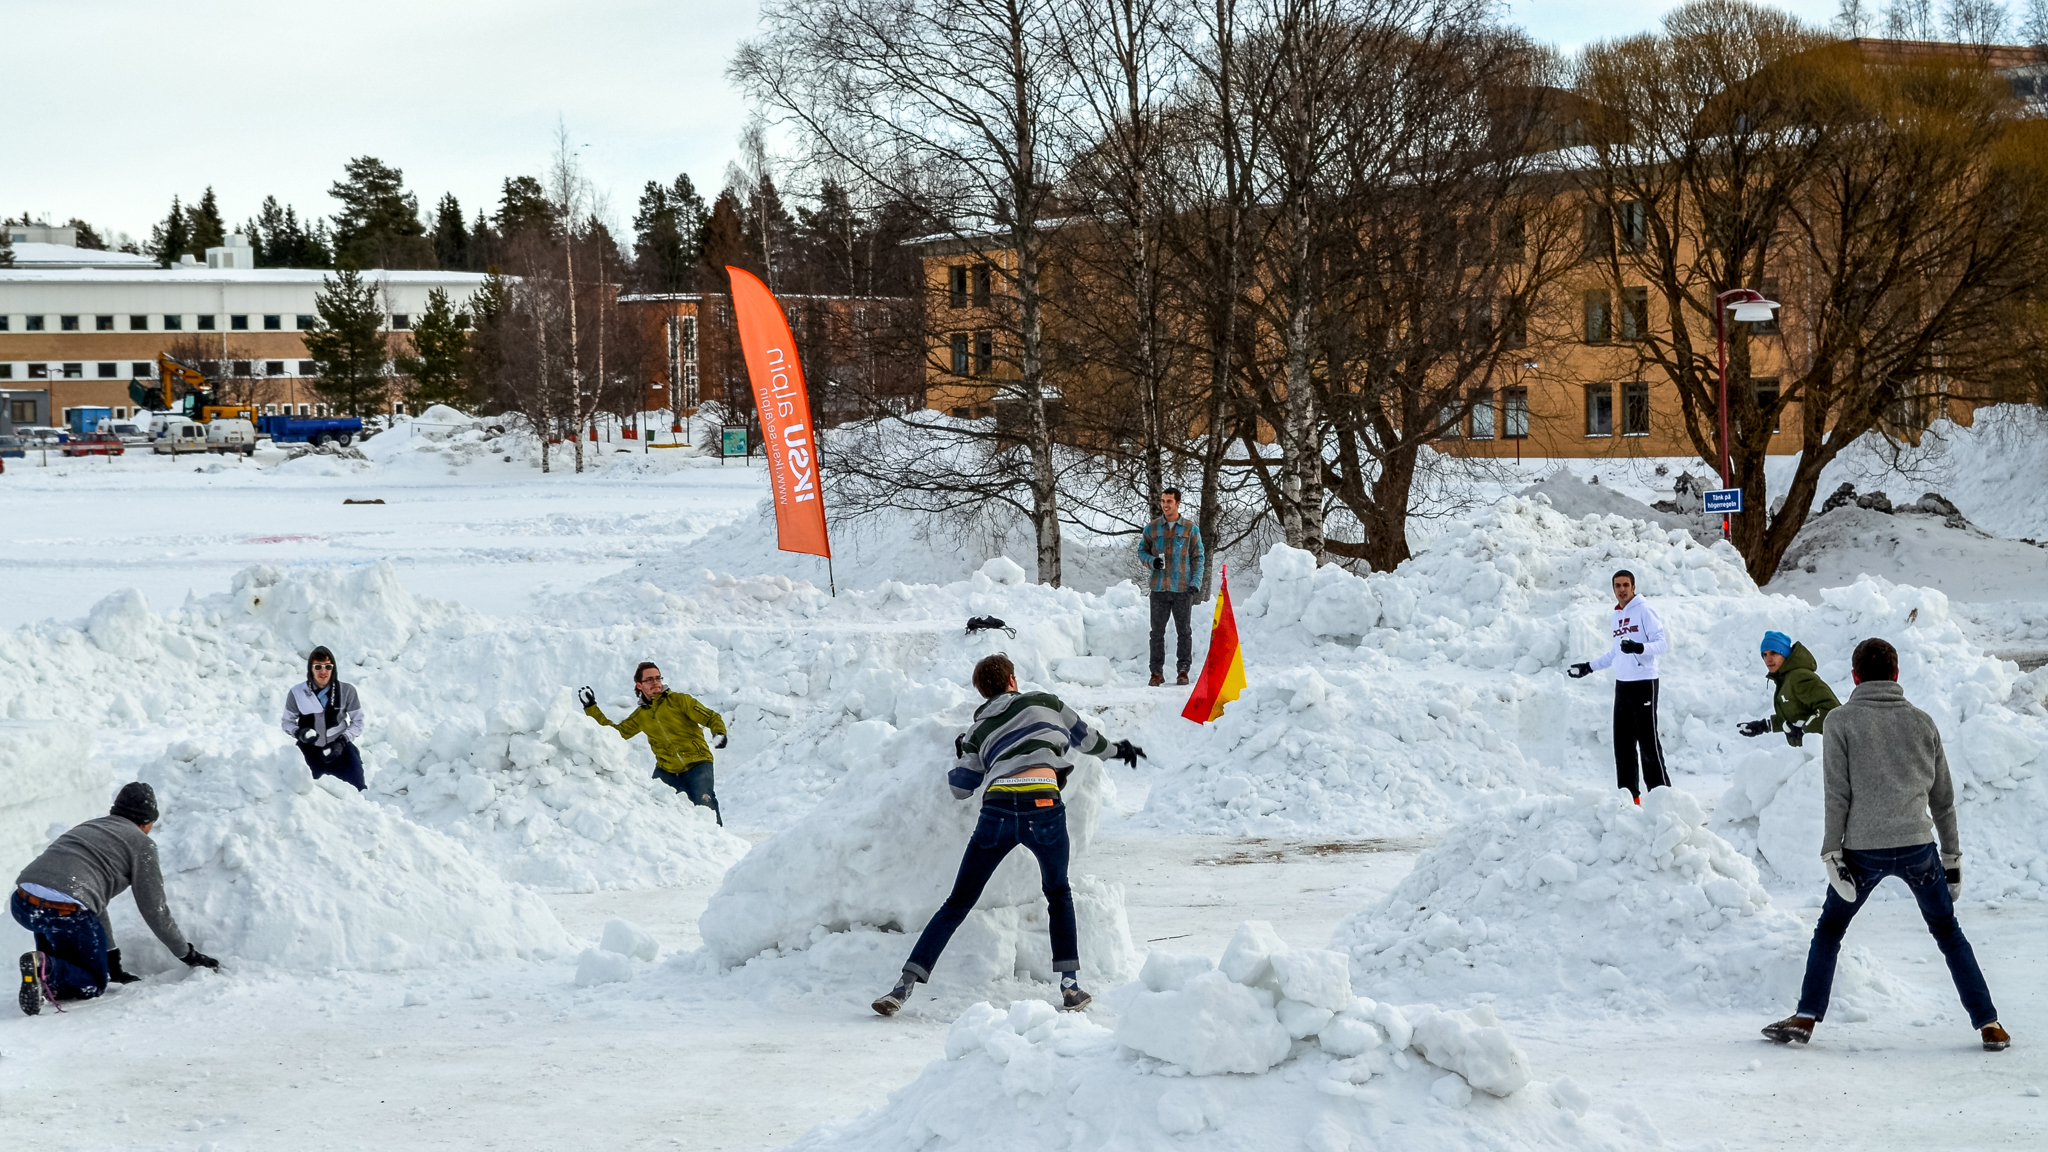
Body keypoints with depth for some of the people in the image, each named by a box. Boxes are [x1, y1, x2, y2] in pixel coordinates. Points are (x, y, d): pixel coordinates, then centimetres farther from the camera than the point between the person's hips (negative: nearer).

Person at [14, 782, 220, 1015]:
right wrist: (189, 954, 26)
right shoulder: (142, 843, 12)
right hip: (66, 913, -6)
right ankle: (47, 969, -17)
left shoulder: (87, 828, 33)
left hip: (21, 903, 7)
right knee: (92, 985, 13)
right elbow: (154, 910, 13)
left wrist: (112, 960, 43)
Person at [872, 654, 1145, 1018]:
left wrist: (959, 751, 46)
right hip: (1043, 806, -1)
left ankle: (904, 986, 0)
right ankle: (1070, 984, 13)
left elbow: (960, 788, 26)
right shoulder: (1043, 701, 19)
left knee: (957, 905, 9)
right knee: (1058, 894, 24)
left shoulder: (978, 732, 23)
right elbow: (1083, 736, 31)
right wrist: (1117, 748, 51)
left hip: (997, 809, 1)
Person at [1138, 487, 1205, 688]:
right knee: (1157, 631, 4)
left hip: (1182, 588, -1)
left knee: (1183, 631, 3)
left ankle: (1183, 671, 9)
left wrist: (1195, 583, -6)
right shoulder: (1152, 528, 7)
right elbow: (1142, 550, 14)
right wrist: (1151, 561, -9)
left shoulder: (1190, 529, 3)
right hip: (1159, 588, 1)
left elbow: (1197, 558, 4)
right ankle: (1157, 672, 8)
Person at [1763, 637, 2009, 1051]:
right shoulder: (1922, 722, 10)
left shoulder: (1841, 721, 0)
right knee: (1948, 932, 16)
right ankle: (1989, 1024, 12)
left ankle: (1806, 1018, 12)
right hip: (1918, 845, 2)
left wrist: (1831, 852, -5)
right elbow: (1943, 796, 14)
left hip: (1864, 850, -2)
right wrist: (1952, 855, 20)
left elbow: (1838, 795, -6)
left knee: (1830, 928, 16)